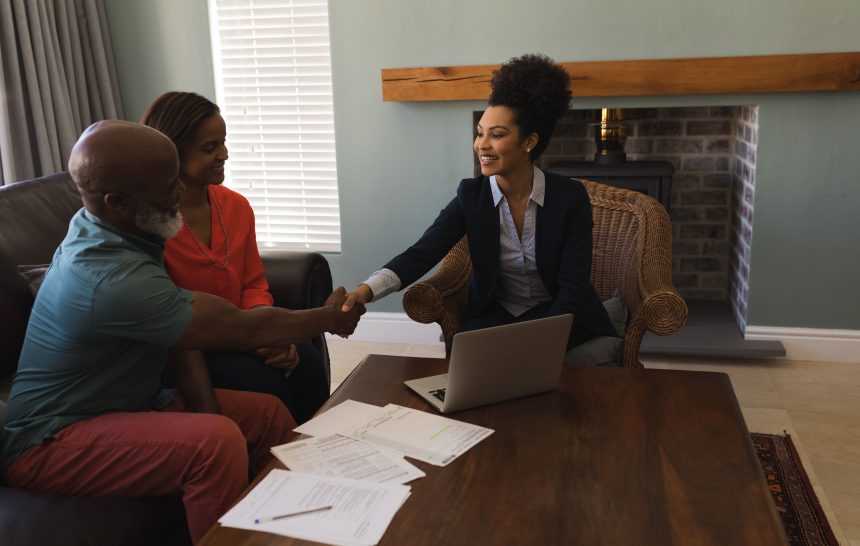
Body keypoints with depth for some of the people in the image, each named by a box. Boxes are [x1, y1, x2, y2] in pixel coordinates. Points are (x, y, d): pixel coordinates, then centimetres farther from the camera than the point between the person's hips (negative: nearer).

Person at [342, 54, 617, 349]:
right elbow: (422, 253, -18)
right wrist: (367, 289, -37)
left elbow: (572, 286, -15)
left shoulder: (570, 197, -13)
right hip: (495, 313, 2)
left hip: (558, 316, -2)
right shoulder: (471, 195, -7)